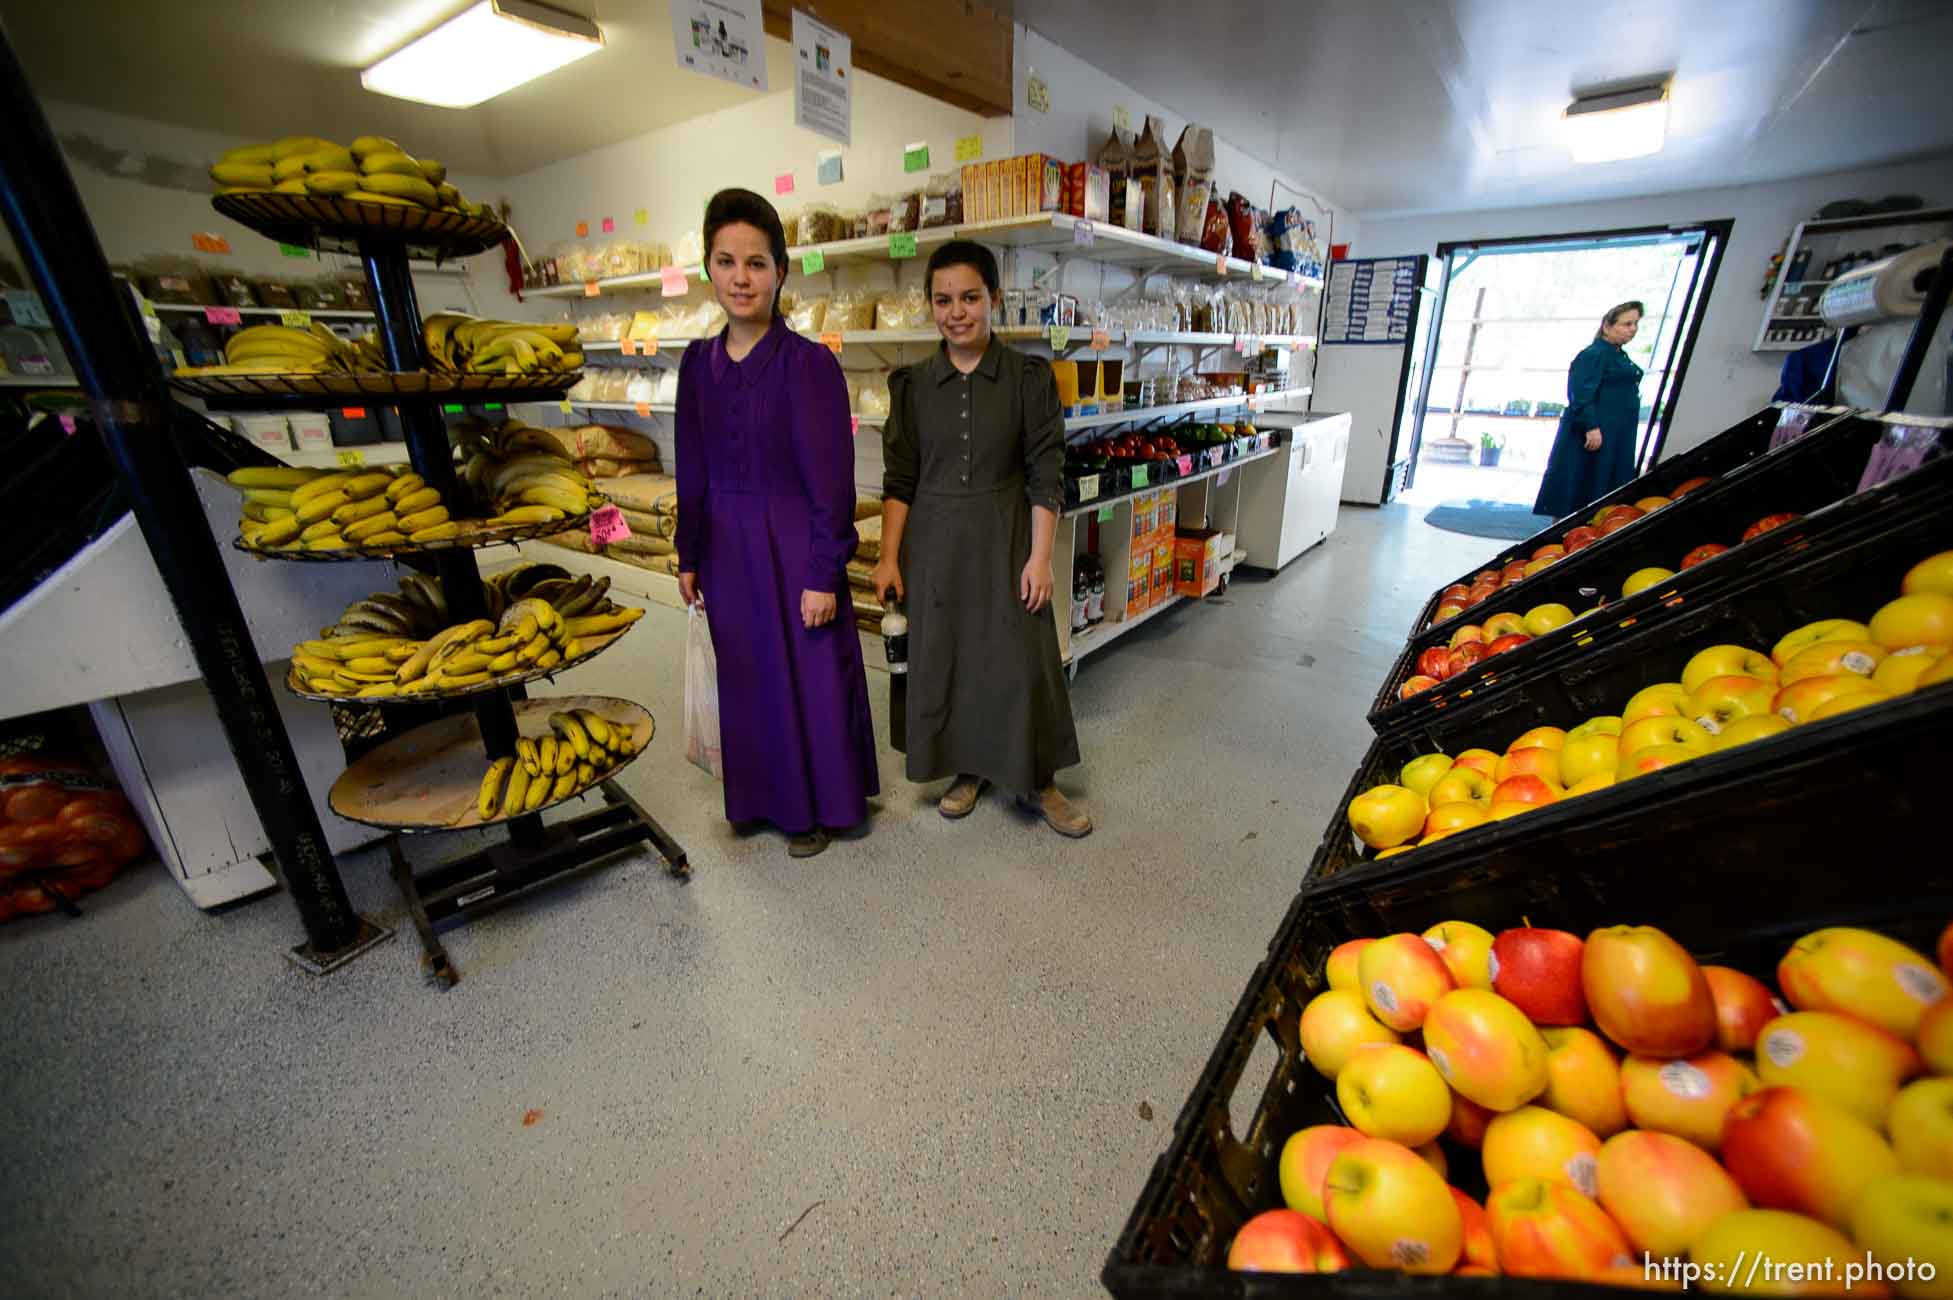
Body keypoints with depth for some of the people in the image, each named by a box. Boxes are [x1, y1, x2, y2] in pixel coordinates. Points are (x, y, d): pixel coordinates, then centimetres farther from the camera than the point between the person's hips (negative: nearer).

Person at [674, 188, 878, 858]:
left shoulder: (810, 363, -11)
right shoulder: (698, 362, 5)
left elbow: (829, 482, -13)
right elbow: (693, 474, 9)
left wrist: (823, 576, -15)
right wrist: (689, 557, 10)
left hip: (792, 544, -5)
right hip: (727, 547, 6)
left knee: (808, 677, 7)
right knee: (745, 677, 16)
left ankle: (813, 805, 28)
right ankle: (762, 795, 37)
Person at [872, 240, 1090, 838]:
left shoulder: (1029, 377, -2)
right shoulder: (913, 384, 4)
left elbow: (1045, 475, -4)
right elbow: (899, 480, 4)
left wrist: (1039, 556, -10)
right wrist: (889, 557, 0)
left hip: (1006, 541, -2)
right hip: (934, 544, 3)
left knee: (1021, 661, 0)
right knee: (944, 657, 9)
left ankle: (1037, 782, 20)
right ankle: (968, 769, 30)